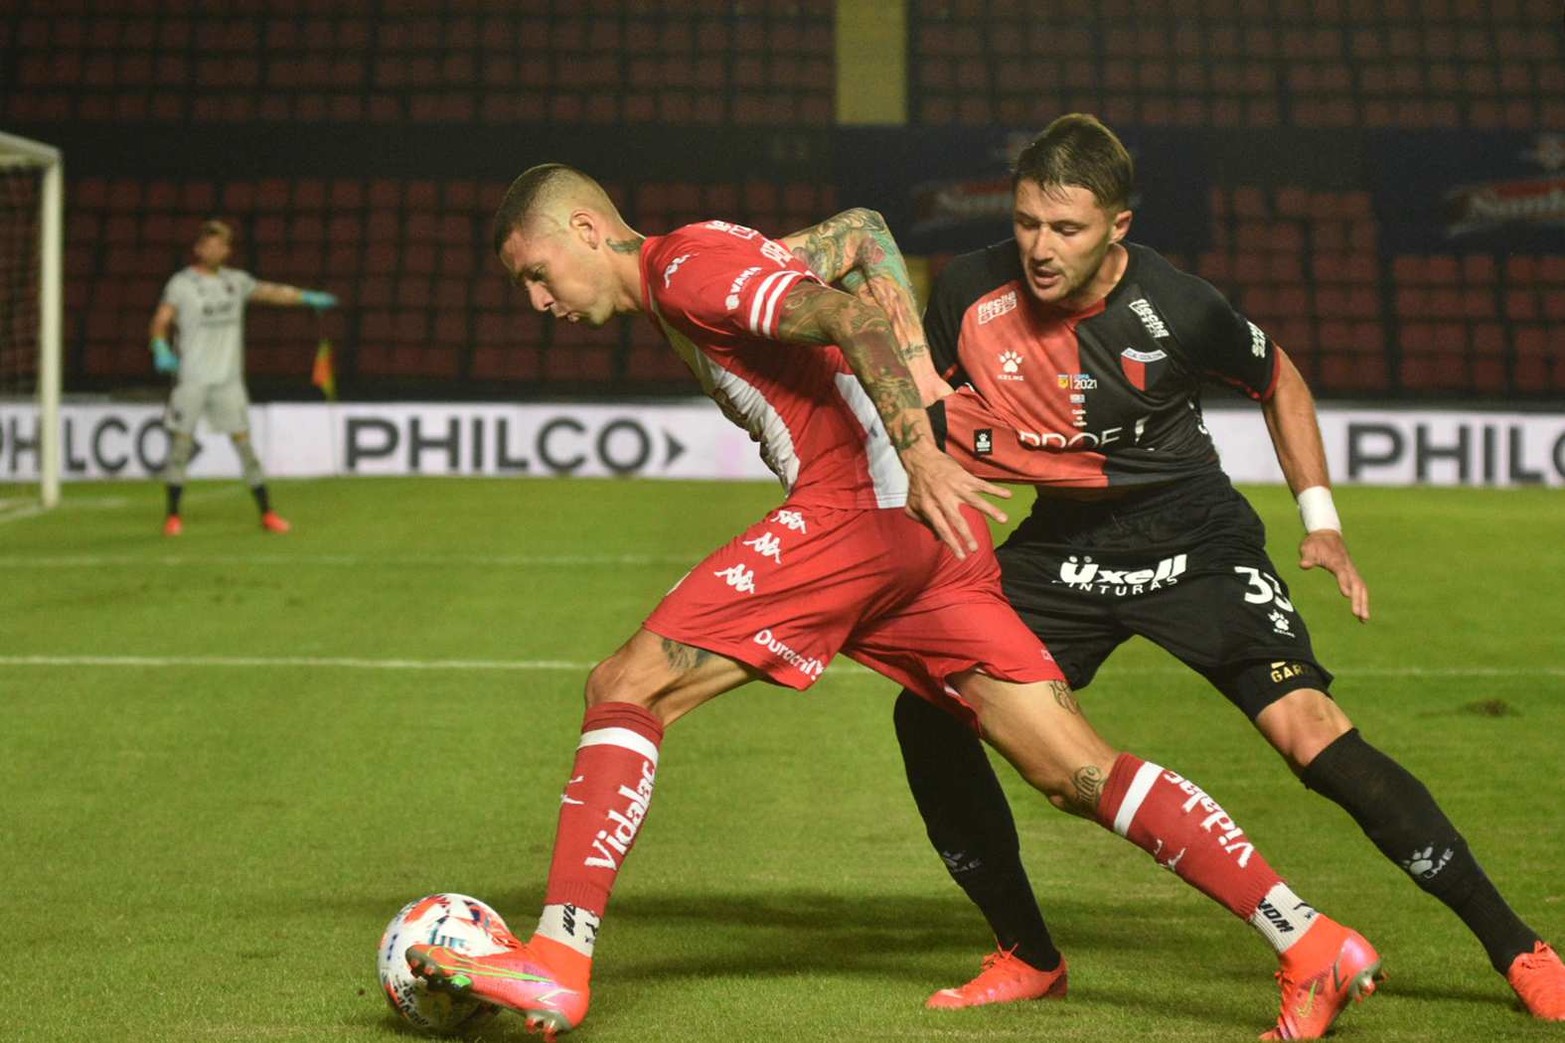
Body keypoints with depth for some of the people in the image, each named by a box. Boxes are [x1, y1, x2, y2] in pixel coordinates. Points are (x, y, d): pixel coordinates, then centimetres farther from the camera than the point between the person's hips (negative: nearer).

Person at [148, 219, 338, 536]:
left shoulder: (236, 281, 11)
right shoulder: (182, 283, -2)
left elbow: (269, 292, 21)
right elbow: (161, 319, -12)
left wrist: (308, 297, 18)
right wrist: (161, 351, -29)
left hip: (228, 378, 3)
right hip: (191, 377, -3)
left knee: (244, 444, 1)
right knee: (180, 443, -2)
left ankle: (267, 513, 5)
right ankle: (173, 515, 9)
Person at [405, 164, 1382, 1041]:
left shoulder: (687, 266, -2)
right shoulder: (708, 263, 28)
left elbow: (849, 316, -16)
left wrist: (917, 453, -27)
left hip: (860, 507, -10)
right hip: (930, 537, 10)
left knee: (626, 686, -7)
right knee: (1080, 775, 4)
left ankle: (558, 962, -13)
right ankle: (1315, 947, -2)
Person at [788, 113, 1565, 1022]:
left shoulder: (1179, 311, -21)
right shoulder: (973, 292, -13)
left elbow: (1279, 380, 1)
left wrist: (1321, 521, -3)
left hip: (1196, 546, -4)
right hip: (1062, 549, 4)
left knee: (1311, 730, -20)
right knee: (928, 716, -9)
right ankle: (1028, 956, 11)